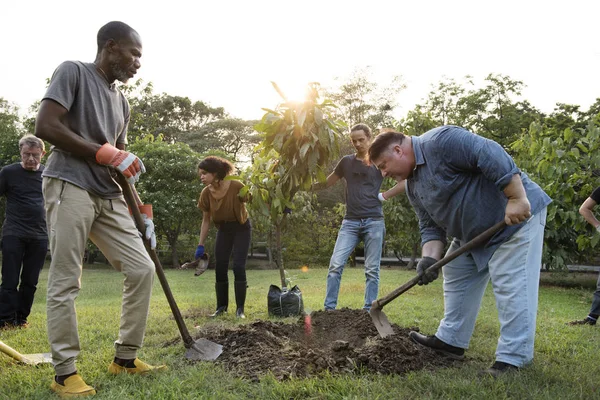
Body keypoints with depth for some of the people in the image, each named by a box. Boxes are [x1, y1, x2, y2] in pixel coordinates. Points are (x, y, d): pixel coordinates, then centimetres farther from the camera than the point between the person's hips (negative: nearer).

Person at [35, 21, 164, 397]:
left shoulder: (122, 101, 20)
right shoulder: (73, 71, 0)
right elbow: (45, 126, -12)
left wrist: (143, 211, 15)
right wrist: (106, 153, -14)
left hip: (108, 196, 7)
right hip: (70, 186, -7)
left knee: (143, 269, 1)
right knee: (65, 282, -4)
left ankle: (125, 357, 12)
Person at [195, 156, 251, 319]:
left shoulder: (236, 186, -29)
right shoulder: (206, 193, -16)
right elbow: (206, 220, -4)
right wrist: (200, 245, -4)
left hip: (241, 228, -4)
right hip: (223, 230, 4)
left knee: (238, 267, -12)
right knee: (220, 268, 2)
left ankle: (240, 309, -1)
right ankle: (222, 306, 17)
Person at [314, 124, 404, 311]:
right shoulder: (347, 161, 12)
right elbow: (327, 183, 22)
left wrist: (384, 196, -4)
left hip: (374, 221, -2)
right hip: (350, 221, 2)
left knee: (372, 269, 2)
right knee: (336, 265, -8)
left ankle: (369, 311, 9)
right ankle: (329, 308, -1)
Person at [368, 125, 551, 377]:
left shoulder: (440, 141, -22)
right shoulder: (413, 186, 7)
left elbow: (490, 155, -30)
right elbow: (431, 226, 5)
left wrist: (517, 199, -32)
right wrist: (430, 258, -11)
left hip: (516, 217, -10)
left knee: (511, 288, -10)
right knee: (456, 281, 14)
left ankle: (512, 359, -3)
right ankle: (451, 341, 24)